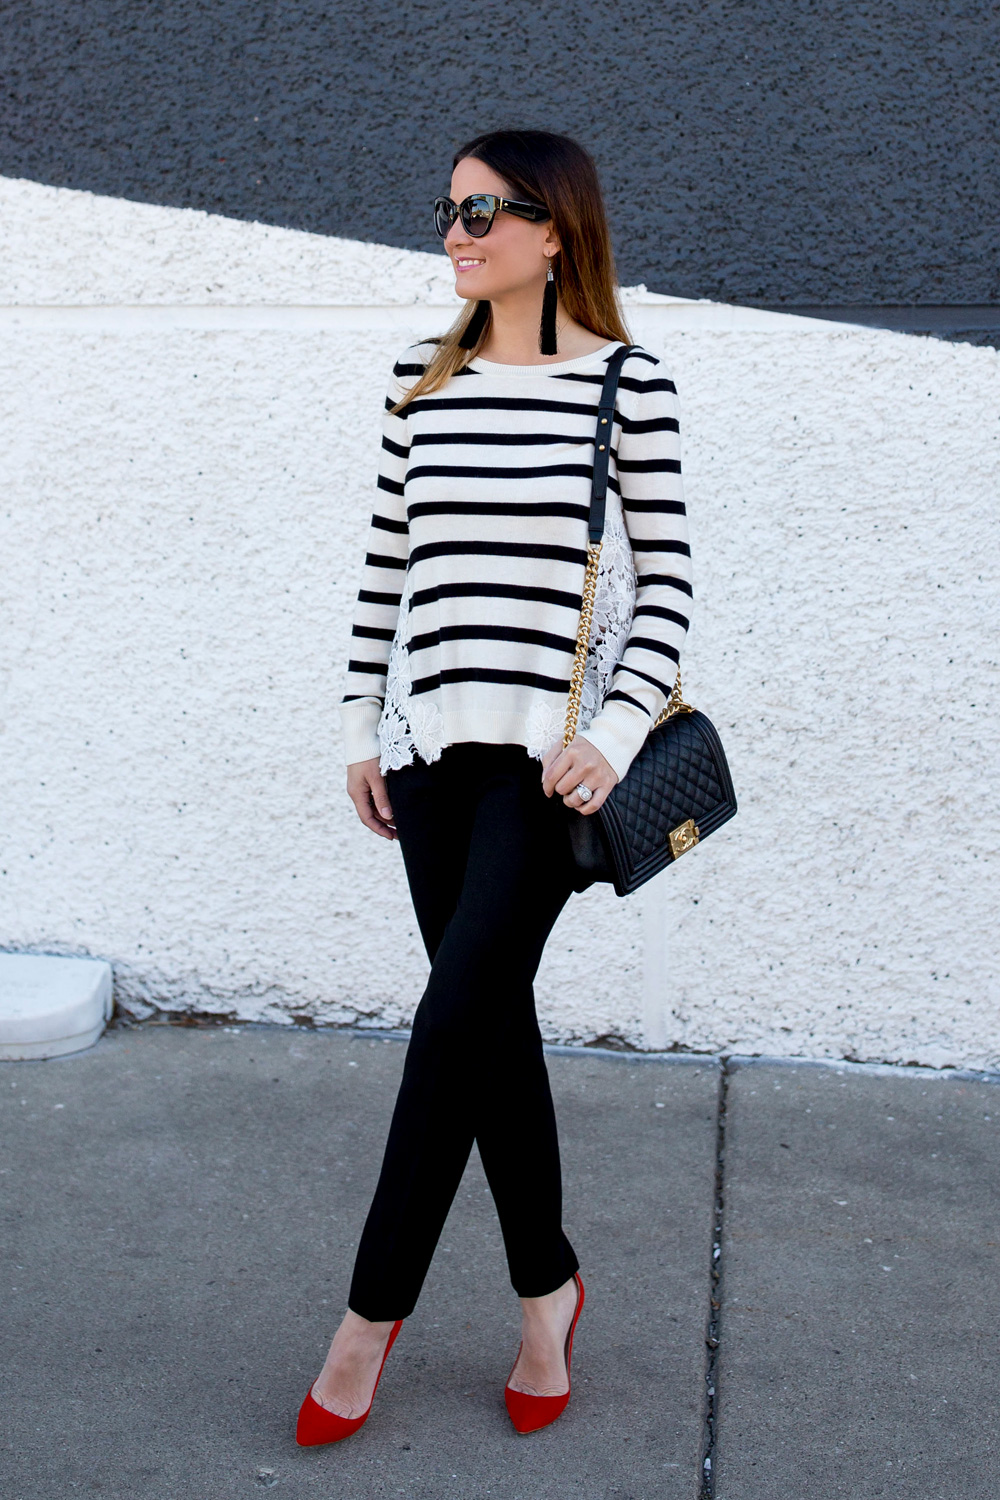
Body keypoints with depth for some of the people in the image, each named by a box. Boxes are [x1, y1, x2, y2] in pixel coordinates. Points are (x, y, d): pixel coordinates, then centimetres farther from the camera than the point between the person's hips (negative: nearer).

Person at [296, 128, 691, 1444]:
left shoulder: (628, 385, -3)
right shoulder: (424, 381, 10)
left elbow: (666, 582, -4)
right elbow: (387, 563, 13)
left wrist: (614, 733, -14)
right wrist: (364, 723, 10)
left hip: (552, 750, -5)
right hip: (434, 740, 5)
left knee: (459, 1012, -8)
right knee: (491, 1022, 9)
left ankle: (375, 1305, 6)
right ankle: (547, 1287, 25)